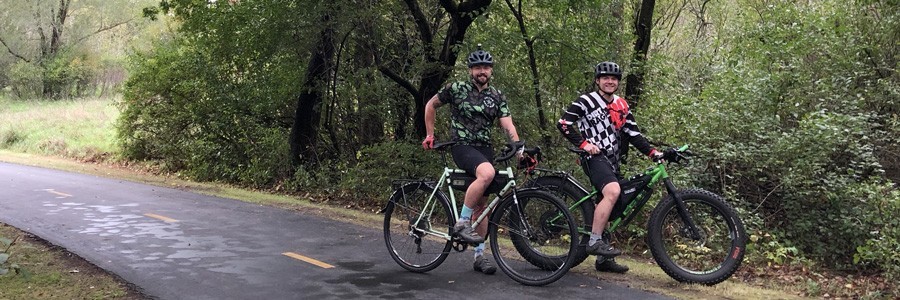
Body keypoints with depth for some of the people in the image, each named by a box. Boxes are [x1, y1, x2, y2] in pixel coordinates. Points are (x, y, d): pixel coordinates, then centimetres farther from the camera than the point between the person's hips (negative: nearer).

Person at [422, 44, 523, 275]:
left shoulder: (497, 97, 7)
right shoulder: (456, 89, -2)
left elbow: (508, 125, -3)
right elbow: (431, 105, 11)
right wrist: (430, 135, 9)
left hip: (485, 148, 4)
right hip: (463, 146, -4)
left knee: (482, 204, 5)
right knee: (487, 173, -35)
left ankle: (479, 256, 13)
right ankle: (462, 223, -22)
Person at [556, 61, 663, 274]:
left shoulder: (621, 105, 16)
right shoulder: (586, 101, -2)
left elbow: (633, 133, 12)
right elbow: (563, 123, -8)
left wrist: (652, 152, -1)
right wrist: (583, 143, -17)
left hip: (612, 161, 7)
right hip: (595, 158, -7)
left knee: (608, 206, 9)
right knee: (612, 191, -31)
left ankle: (604, 258, 16)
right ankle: (594, 242, -26)